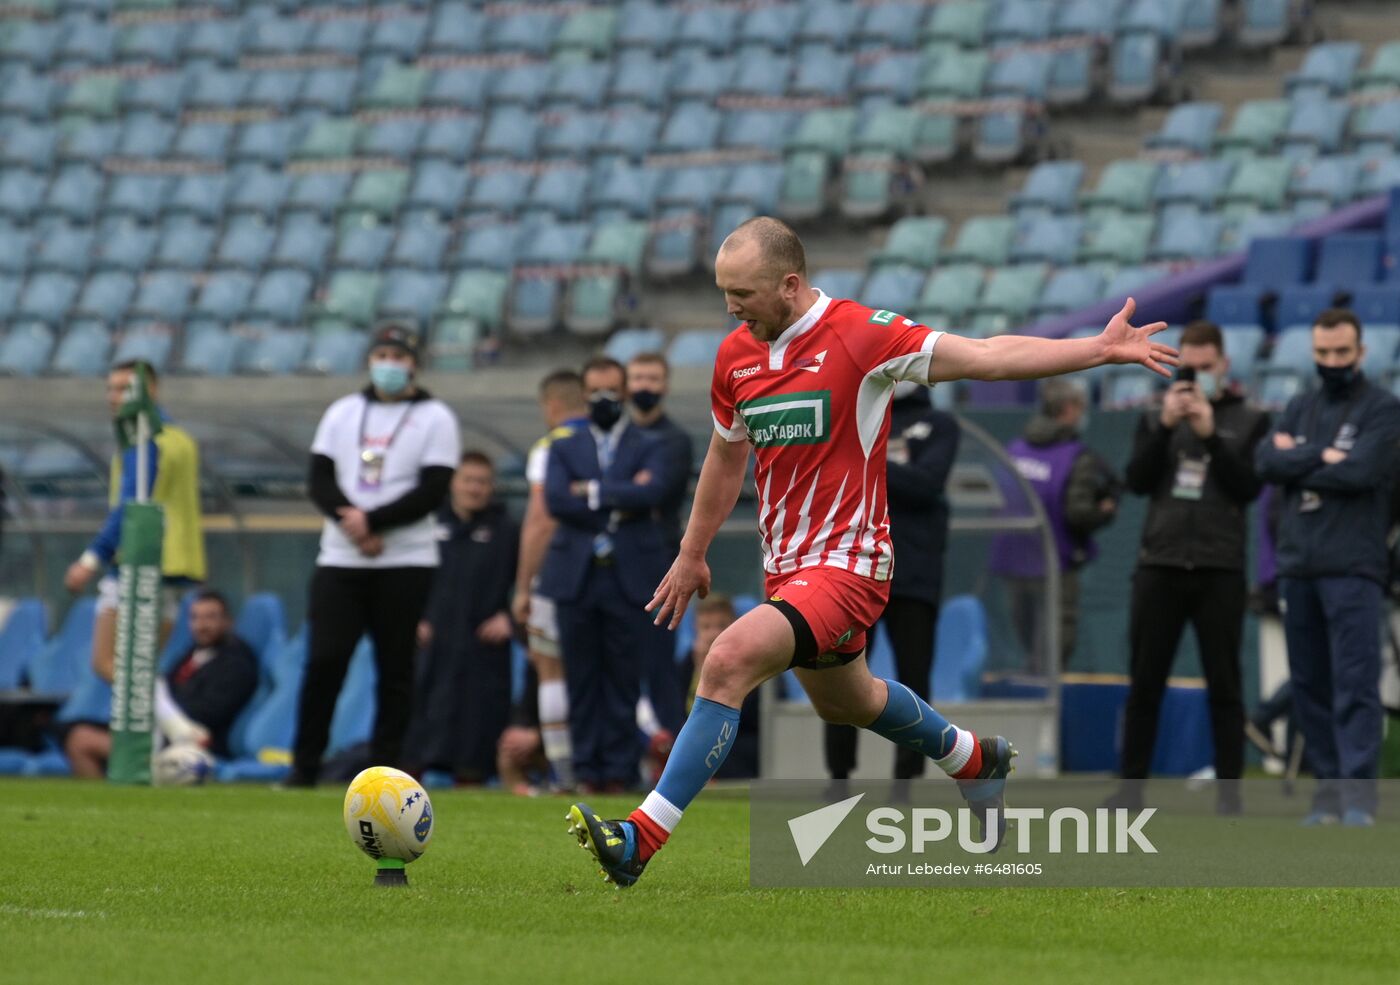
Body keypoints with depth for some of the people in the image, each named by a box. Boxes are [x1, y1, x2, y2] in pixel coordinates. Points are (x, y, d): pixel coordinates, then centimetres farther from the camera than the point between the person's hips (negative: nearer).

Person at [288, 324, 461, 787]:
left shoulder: (434, 418, 2)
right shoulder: (342, 413, 13)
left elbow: (431, 491, -8)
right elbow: (320, 479, 5)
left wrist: (372, 521, -16)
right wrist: (351, 524, -12)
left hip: (406, 562, -2)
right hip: (339, 559, 2)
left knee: (395, 669, 0)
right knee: (323, 661, -5)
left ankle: (385, 764, 5)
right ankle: (304, 766, 0)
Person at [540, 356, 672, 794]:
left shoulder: (650, 448, 11)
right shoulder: (564, 449, 16)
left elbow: (652, 493, -10)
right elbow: (555, 499, -3)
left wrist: (593, 491, -8)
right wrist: (619, 504, -8)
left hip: (630, 580, -1)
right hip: (577, 577, 1)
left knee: (624, 681, -2)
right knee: (582, 680, 0)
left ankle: (619, 771, 1)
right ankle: (587, 771, 4)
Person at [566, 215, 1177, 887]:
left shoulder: (861, 335, -16)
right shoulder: (736, 355, 4)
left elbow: (983, 356, -17)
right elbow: (727, 455, 20)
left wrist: (1100, 349, -23)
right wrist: (690, 555, 27)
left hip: (846, 565, -8)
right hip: (785, 563, 8)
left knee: (728, 662, -26)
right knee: (845, 703, 26)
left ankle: (642, 838, -26)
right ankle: (975, 761, 54)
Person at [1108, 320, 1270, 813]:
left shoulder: (1249, 421, 5)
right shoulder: (1155, 418, 11)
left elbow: (1248, 488, -6)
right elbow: (1137, 481, 0)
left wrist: (1210, 435, -14)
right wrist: (1165, 427, -11)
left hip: (1220, 572, -2)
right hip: (1158, 568, 2)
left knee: (1224, 684, 0)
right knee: (1144, 682, 3)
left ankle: (1229, 788, 4)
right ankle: (1131, 785, 8)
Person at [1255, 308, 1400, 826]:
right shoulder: (1300, 408, 18)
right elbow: (1267, 462, 3)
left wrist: (1296, 459, -3)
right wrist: (1322, 456, -8)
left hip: (1352, 569, -6)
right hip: (1297, 566, 6)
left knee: (1355, 684, -12)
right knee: (1310, 686, 6)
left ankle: (1359, 796, -16)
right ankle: (1329, 789, 11)